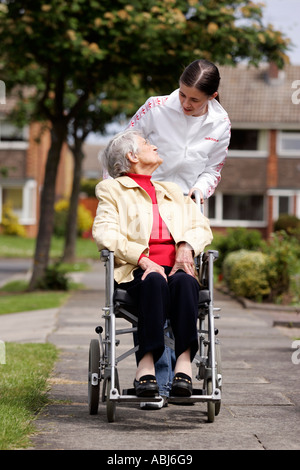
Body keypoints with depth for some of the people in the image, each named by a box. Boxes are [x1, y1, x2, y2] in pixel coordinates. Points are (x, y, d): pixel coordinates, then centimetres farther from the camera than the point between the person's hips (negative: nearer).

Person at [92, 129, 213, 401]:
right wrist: (143, 260, -15)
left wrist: (187, 245, -5)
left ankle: (184, 363, -45)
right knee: (155, 282, -38)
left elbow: (201, 226, 20)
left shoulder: (173, 192, 32)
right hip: (136, 271, -3)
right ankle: (146, 365, -45)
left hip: (176, 267, 3)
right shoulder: (112, 190, 17)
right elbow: (105, 233, 0)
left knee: (184, 282, -34)